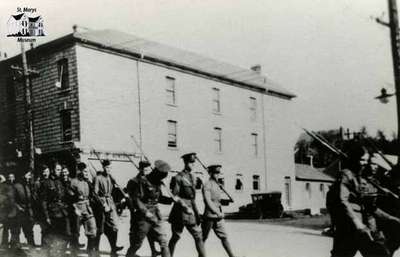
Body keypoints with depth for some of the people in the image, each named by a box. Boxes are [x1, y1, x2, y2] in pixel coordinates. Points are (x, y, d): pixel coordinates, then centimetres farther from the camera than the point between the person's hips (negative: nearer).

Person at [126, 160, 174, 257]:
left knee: (163, 240, 2)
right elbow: (135, 199, -18)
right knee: (137, 243, 8)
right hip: (142, 217, -6)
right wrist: (146, 212, -25)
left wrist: (171, 199, 4)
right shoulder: (141, 181, -16)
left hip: (155, 217, 6)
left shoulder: (157, 183, 7)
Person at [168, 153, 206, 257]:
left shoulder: (192, 177, 11)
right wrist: (185, 207, -22)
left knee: (198, 236, 3)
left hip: (190, 210, 7)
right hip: (180, 210, -7)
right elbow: (174, 196, -14)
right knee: (175, 237, 5)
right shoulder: (178, 178, -11)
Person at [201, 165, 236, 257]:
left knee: (224, 237, 2)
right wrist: (218, 213, -23)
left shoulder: (217, 185, 14)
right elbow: (208, 201, -20)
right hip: (209, 216, -7)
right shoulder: (207, 185, -11)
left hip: (218, 217, 7)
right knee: (203, 238, 6)